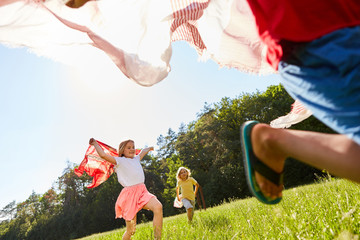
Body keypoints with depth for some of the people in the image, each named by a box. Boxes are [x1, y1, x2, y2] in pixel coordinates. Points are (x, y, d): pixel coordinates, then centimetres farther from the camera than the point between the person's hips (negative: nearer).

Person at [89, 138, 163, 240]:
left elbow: (143, 151, 43)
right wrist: (95, 143, 5)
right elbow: (103, 155, -7)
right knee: (130, 230, 1)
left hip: (142, 191, 4)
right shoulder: (119, 161, 4)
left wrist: (149, 148, 60)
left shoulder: (136, 159, 21)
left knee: (158, 207, -27)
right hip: (130, 194, -4)